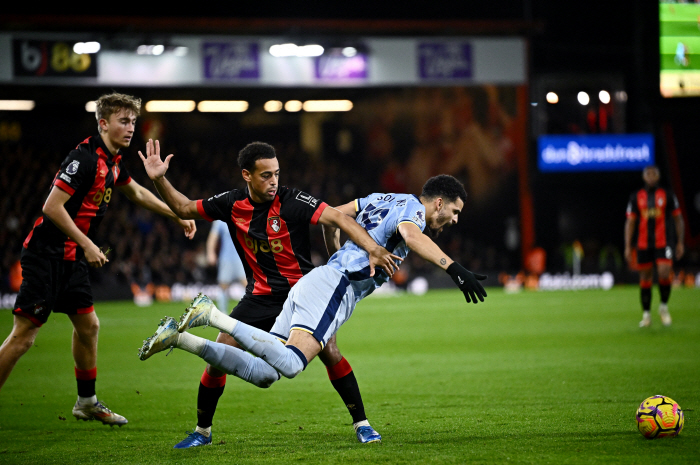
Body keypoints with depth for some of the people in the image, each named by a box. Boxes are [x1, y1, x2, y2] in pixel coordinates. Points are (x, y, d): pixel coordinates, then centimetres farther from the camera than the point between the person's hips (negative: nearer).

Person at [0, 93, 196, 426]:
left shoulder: (112, 161, 11)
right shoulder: (85, 158, -19)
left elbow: (137, 193, 30)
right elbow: (52, 207, -23)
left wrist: (178, 217, 31)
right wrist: (88, 245, -21)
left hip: (71, 260, 10)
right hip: (46, 256, -10)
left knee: (88, 325, 16)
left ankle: (86, 401, 30)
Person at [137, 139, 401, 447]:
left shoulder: (291, 201, -18)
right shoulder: (231, 204, -5)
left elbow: (338, 218, -27)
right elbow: (184, 209, 9)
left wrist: (373, 249, -40)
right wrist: (159, 180, -4)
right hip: (260, 296, 3)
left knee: (329, 352, -21)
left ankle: (361, 424, -6)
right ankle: (202, 431, 13)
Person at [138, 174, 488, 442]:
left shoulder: (381, 199, 25)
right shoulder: (412, 208, -2)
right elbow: (412, 236, -26)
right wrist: (453, 267, -37)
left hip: (316, 282, 9)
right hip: (334, 287, -9)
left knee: (263, 375, 3)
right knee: (289, 365, -28)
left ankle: (179, 337, -1)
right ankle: (213, 316, -24)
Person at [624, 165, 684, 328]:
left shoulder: (667, 195, 5)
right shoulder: (636, 197, 7)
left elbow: (678, 219, 10)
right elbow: (630, 222, 7)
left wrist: (680, 243, 4)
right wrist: (627, 247, 1)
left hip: (663, 243, -1)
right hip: (643, 245, 1)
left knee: (664, 273, -16)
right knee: (645, 278, 3)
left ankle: (664, 306, 7)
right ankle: (646, 315, 12)